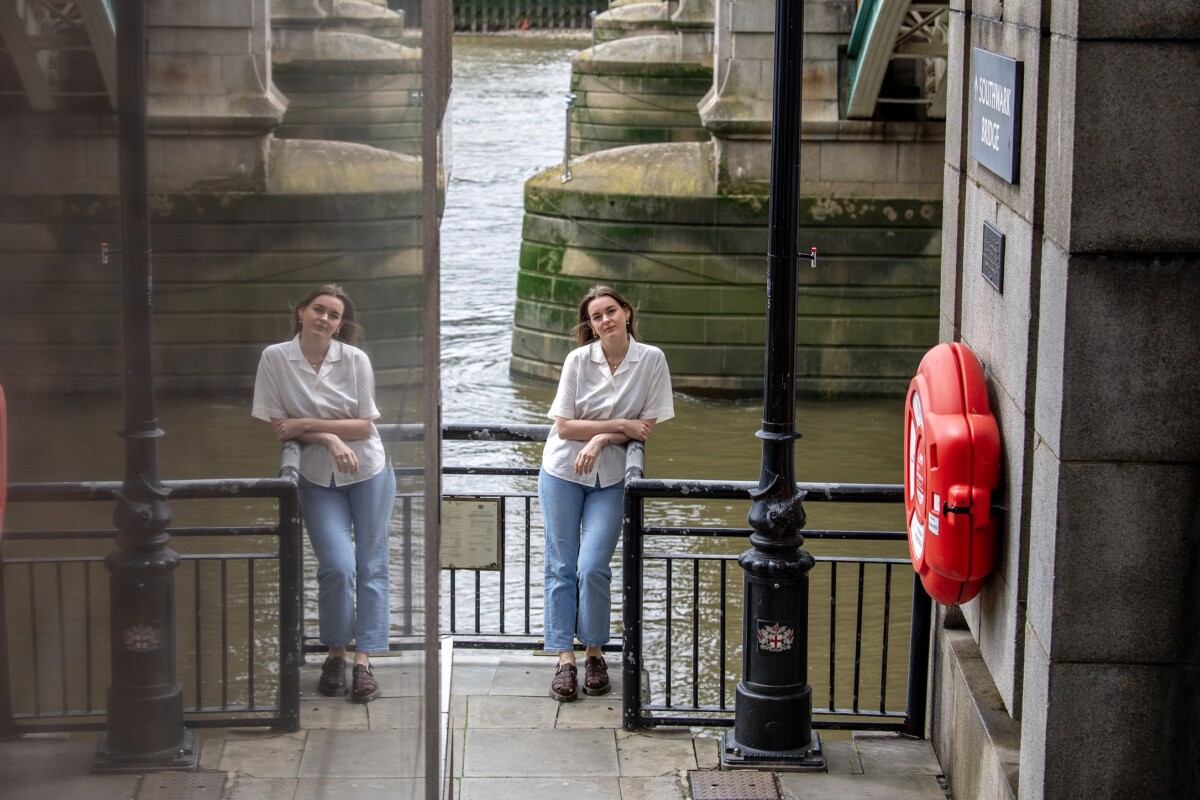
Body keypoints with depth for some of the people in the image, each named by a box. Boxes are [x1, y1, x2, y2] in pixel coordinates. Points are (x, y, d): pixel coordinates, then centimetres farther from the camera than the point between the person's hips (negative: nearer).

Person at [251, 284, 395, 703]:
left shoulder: (354, 359, -8)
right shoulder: (275, 358, -7)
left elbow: (365, 425, -7)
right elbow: (277, 425, -4)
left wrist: (306, 424, -16)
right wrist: (328, 438, -17)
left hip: (368, 472, 1)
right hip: (318, 478, -1)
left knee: (371, 567, 0)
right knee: (338, 565, -14)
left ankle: (363, 660, 6)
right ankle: (335, 655, 5)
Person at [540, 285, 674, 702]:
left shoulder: (651, 359, -7)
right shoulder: (578, 360, -7)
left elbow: (649, 425, -4)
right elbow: (564, 426, -9)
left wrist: (602, 439, -16)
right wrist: (623, 425, -14)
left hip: (610, 478, -1)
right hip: (563, 472, 1)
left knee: (593, 569, -9)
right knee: (561, 568, 2)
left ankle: (594, 654, 8)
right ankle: (565, 658, 8)